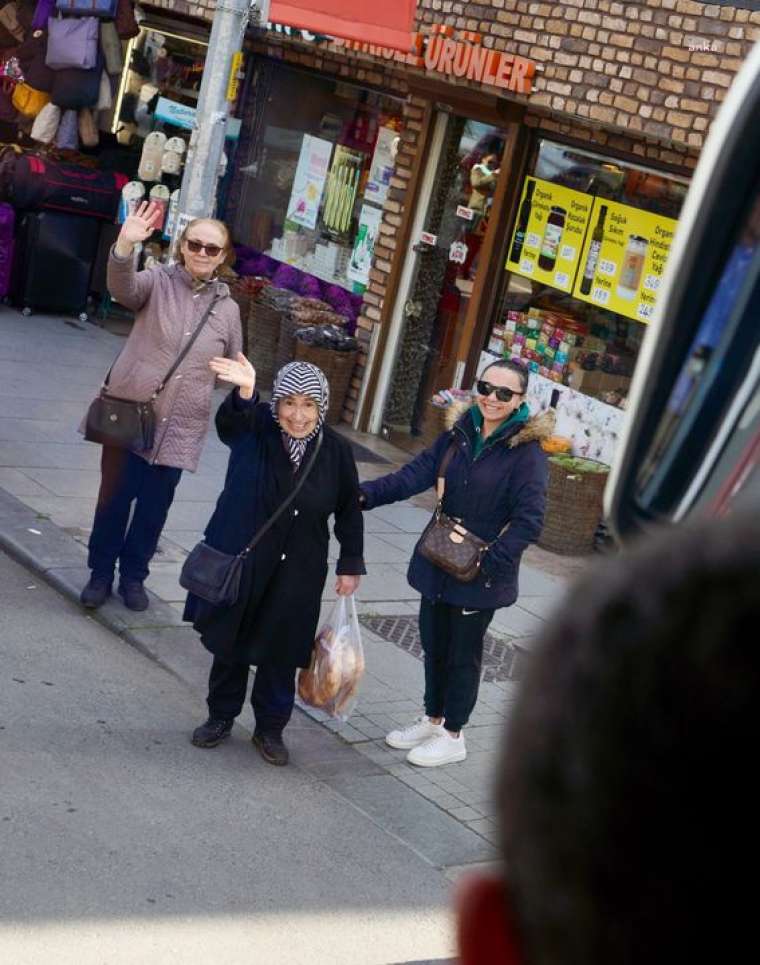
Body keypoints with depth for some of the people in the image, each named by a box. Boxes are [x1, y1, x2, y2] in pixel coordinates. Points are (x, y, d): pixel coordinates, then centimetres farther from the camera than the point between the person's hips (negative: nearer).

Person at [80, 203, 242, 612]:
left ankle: (133, 575, 31)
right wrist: (125, 246, -47)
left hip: (178, 426, 3)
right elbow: (123, 288, -29)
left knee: (154, 507, 12)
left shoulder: (228, 309, 4)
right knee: (114, 498, 7)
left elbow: (235, 367, 16)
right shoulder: (157, 281, -6)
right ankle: (100, 573, 24)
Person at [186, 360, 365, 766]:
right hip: (239, 559, 0)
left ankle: (270, 728, 28)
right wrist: (244, 393, -59)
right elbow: (229, 421, -37)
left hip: (297, 573, 1)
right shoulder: (254, 429, -14)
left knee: (280, 653, 10)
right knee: (229, 643, 14)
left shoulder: (335, 450, -9)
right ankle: (221, 716, 33)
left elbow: (349, 510, 2)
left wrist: (351, 564, 4)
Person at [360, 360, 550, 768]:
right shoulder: (460, 432, 2)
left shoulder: (527, 451, -15)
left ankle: (452, 735, 28)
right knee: (434, 645, 18)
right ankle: (433, 719, 39)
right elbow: (417, 473, -7)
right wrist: (367, 494, -20)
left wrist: (488, 562, -26)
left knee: (463, 654, 10)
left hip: (481, 575, -5)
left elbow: (528, 520, -19)